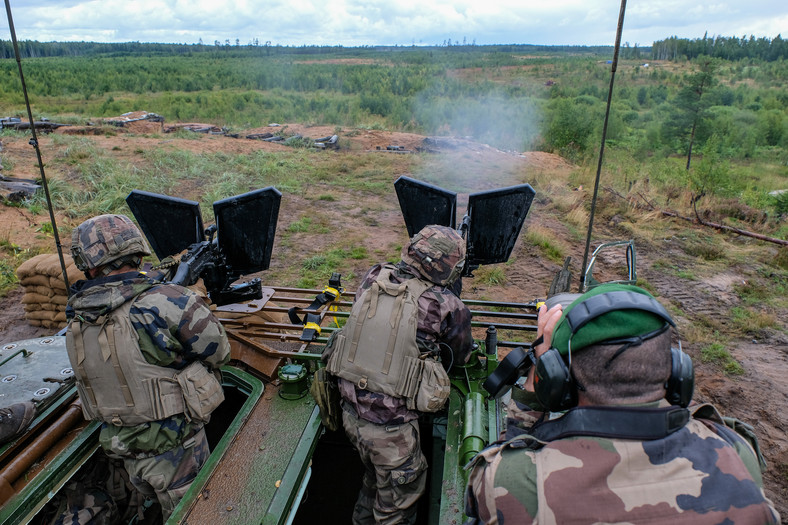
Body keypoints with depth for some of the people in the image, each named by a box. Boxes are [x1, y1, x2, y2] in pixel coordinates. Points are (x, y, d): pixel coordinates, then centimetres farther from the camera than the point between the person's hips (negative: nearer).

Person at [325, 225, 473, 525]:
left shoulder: (373, 278, -6)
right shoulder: (447, 305, -18)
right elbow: (460, 356, 1)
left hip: (350, 411, 6)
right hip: (390, 428, -6)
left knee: (374, 478, 33)